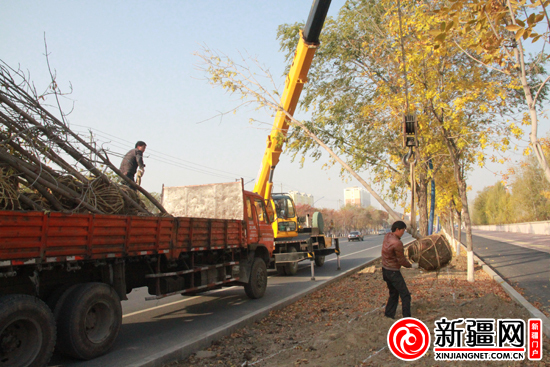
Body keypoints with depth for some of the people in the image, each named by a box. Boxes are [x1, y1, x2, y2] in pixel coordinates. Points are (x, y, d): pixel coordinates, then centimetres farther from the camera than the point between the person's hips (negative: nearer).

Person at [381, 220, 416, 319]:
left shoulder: (387, 236, 0)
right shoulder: (397, 243, -24)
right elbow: (401, 261, -16)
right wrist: (411, 265, -1)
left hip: (385, 269, 9)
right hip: (393, 272, -9)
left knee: (393, 293, 20)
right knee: (405, 295, -1)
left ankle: (389, 314, 25)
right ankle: (407, 317, 0)